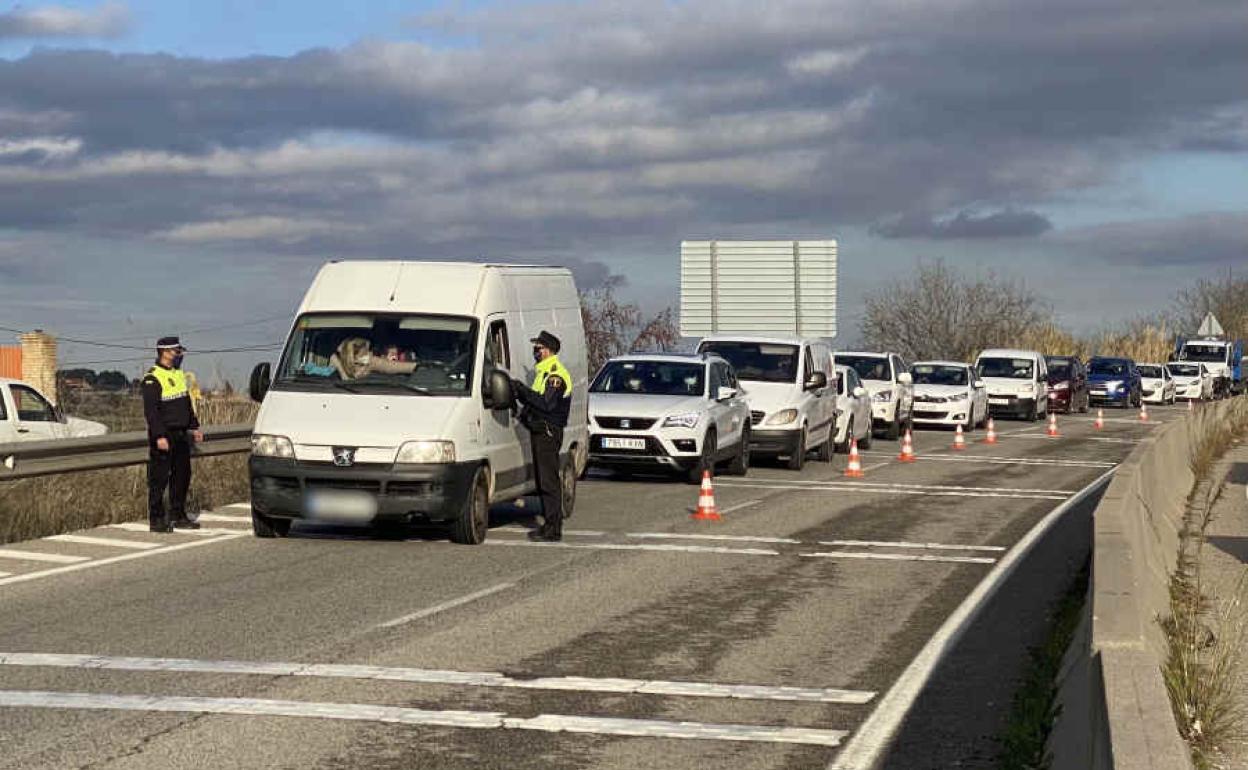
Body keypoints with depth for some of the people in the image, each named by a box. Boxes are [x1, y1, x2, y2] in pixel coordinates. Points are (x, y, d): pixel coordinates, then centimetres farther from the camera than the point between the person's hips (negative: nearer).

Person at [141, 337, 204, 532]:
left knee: (182, 476, 12)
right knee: (159, 479, -4)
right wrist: (159, 436, -24)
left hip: (180, 435, 9)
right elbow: (150, 411, -19)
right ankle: (156, 519, 0)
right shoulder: (153, 379, -14)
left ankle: (178, 516, 21)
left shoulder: (179, 375, 15)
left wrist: (194, 427, 19)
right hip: (163, 436, -9)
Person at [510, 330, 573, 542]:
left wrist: (524, 390, -21)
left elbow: (547, 403, -24)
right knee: (543, 480, 13)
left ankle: (553, 530, -9)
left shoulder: (556, 375, -14)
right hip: (540, 431, 11)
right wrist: (522, 394, 5)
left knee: (549, 481, -10)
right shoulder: (544, 372, 20)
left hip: (549, 433, -11)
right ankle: (549, 524, 18)